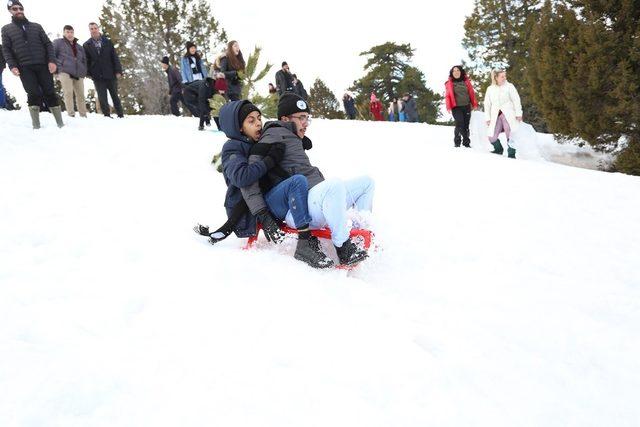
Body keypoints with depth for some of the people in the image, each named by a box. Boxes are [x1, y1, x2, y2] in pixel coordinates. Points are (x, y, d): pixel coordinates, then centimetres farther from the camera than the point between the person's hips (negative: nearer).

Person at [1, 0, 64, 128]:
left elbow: (48, 44, 11)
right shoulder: (6, 29, 14)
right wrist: (12, 66, -9)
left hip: (43, 65, 1)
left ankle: (60, 123, -1)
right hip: (24, 68, -1)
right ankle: (36, 126, -9)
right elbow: (6, 49, 7)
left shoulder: (36, 26, 16)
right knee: (34, 94, -12)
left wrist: (52, 60, -5)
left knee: (50, 93, -3)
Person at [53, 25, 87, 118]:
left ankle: (83, 115, 6)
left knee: (81, 94, 0)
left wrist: (84, 72, 12)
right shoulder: (58, 42, 10)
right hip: (65, 72, -4)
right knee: (68, 93, -15)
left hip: (78, 74, 4)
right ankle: (71, 114, -18)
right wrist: (59, 66, -5)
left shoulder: (79, 47, 24)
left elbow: (84, 60, 27)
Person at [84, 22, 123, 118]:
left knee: (115, 95, 8)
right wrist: (88, 73, -1)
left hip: (110, 74, 0)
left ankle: (120, 115, 15)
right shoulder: (86, 45, 7)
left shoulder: (108, 42, 6)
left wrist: (118, 70, -5)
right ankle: (107, 115, 0)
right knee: (102, 97, -3)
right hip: (97, 76, 0)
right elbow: (86, 60, 9)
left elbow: (115, 57, 3)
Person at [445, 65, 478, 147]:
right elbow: (447, 96, -2)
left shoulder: (466, 81, 10)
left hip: (466, 107, 3)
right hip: (456, 107, -3)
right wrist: (448, 107, -13)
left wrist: (474, 104, 6)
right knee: (460, 124, -17)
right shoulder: (449, 83, 3)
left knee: (466, 126, 8)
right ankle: (457, 142, -4)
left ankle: (466, 143, 18)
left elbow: (471, 93, 11)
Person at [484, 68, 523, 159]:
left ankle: (511, 154, 1)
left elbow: (516, 100, 0)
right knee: (492, 137, -2)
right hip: (496, 116, 3)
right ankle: (499, 149, 25)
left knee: (510, 135, -8)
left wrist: (518, 113, -6)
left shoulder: (509, 86, 2)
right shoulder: (490, 89, 9)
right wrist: (488, 118, 8)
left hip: (508, 114, -3)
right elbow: (487, 104, 12)